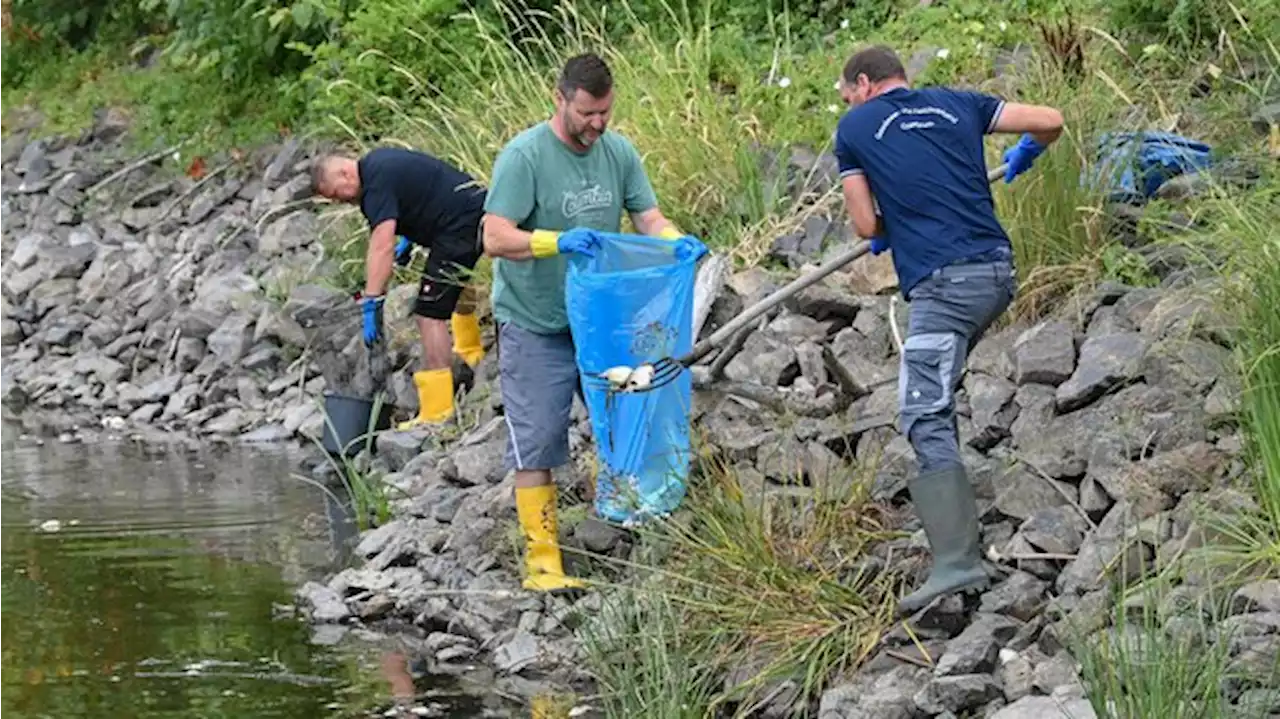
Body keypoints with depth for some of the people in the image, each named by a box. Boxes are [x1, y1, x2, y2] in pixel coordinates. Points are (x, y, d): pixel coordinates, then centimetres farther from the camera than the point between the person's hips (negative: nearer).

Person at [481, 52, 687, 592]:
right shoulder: (524, 156, -15)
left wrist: (678, 242, -19)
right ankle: (541, 559, 2)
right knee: (536, 445, -4)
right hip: (535, 326, -6)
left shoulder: (618, 153, 3)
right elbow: (495, 239, -20)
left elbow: (649, 218, 4)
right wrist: (558, 242, -35)